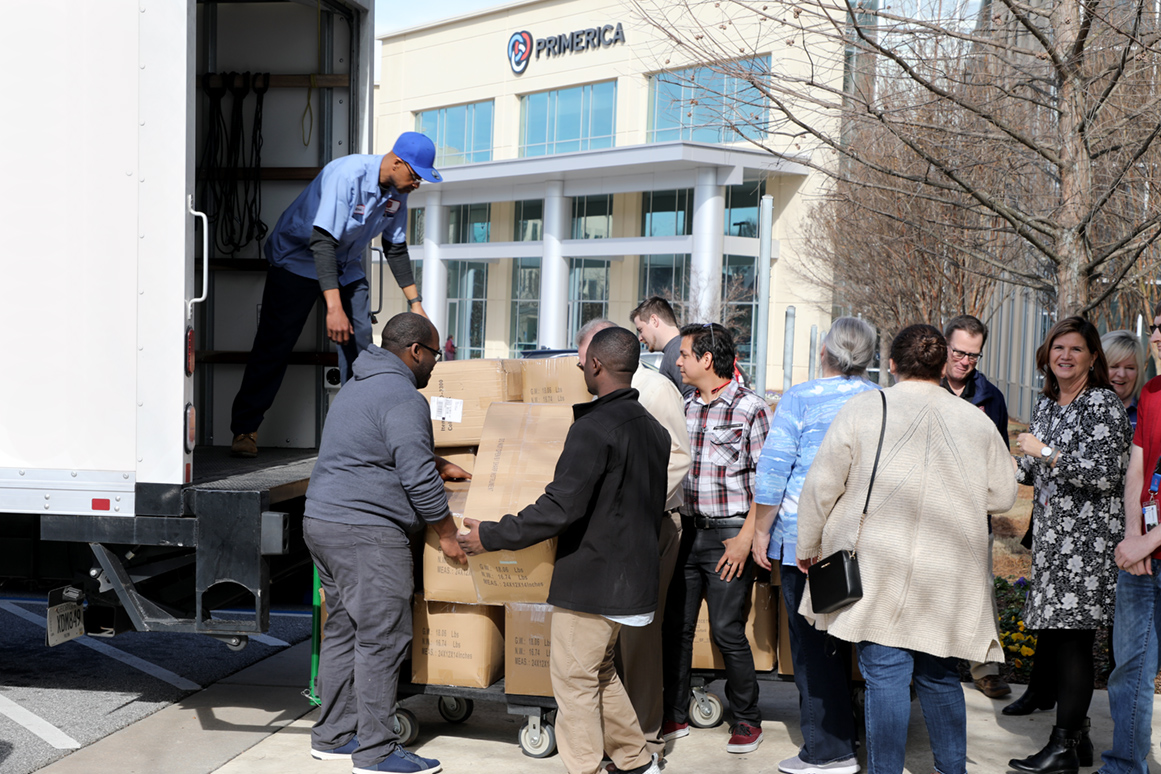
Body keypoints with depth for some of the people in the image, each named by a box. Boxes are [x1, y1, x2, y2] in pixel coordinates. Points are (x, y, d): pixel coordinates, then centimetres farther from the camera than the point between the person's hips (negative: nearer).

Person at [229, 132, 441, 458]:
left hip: (346, 266, 7)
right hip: (299, 258, -7)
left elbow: (396, 249, 6)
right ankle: (244, 430, 1)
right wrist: (334, 307, -44)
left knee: (359, 344, -4)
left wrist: (414, 302, 6)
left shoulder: (397, 192, -7)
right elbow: (322, 241, -37)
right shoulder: (347, 175, -31)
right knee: (274, 344, -8)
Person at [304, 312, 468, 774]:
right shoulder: (402, 398, -13)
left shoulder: (358, 387, 20)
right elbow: (417, 478, -16)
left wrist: (437, 467, 34)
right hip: (366, 533, -11)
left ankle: (333, 735, 22)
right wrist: (447, 533, -6)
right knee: (382, 639, -5)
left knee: (343, 632, 15)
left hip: (323, 522, 11)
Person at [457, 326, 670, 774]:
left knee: (573, 678, 0)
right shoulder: (653, 429, 10)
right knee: (599, 671, 22)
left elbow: (561, 507, -24)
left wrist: (491, 536, -16)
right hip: (632, 578, 9)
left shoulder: (594, 428, -19)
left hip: (590, 578, -9)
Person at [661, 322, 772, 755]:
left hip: (729, 534, -6)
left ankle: (747, 720, 15)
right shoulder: (685, 408, 10)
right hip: (687, 529, 6)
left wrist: (746, 537, -15)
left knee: (727, 630, -2)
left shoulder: (750, 408, -8)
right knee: (675, 625, 8)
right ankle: (674, 716, 21)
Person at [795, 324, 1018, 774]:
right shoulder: (977, 421, 2)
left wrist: (808, 546, 9)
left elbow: (821, 486, -3)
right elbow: (1002, 497, 9)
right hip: (949, 577, 3)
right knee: (940, 677, 17)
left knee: (885, 673, 1)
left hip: (879, 571, -3)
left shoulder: (863, 409, -6)